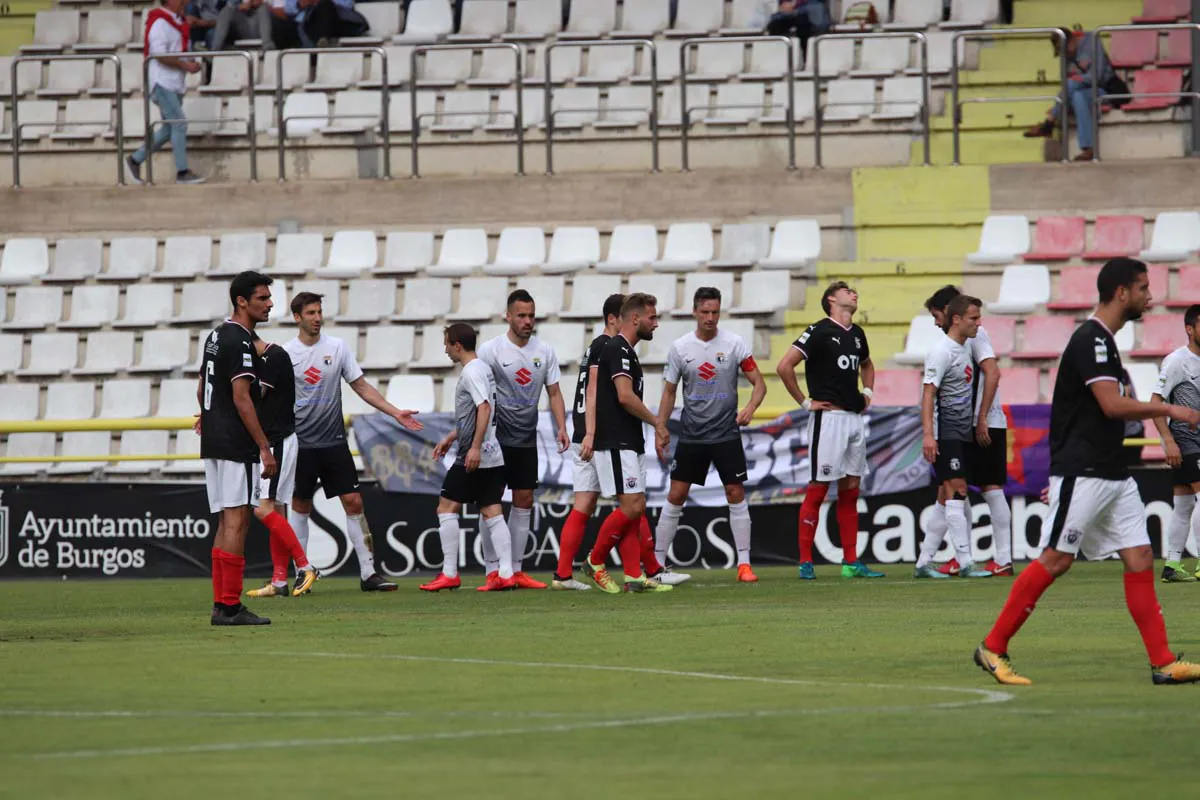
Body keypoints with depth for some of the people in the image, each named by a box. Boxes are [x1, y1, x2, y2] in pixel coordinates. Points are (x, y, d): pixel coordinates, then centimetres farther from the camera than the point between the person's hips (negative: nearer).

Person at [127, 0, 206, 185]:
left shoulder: (176, 22, 17)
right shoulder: (160, 23, -13)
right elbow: (160, 55, -22)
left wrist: (190, 63, 7)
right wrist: (185, 65, -19)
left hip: (175, 84, 10)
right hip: (162, 82, -10)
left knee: (169, 129, 11)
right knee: (179, 124, -12)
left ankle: (135, 159, 20)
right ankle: (182, 172, -10)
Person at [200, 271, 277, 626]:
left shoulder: (214, 337, 15)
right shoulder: (240, 341, -14)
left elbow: (202, 391, 21)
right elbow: (241, 399, -18)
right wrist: (264, 447, -16)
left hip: (213, 444, 10)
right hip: (236, 446, -10)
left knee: (227, 522, 11)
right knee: (236, 520, -8)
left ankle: (221, 604, 11)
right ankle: (230, 606, -10)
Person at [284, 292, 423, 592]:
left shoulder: (337, 347, 4)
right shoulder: (286, 354, -2)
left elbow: (361, 387, 9)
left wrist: (395, 412, 3)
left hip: (334, 443, 2)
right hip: (301, 443, -2)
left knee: (354, 503, -4)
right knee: (300, 507, 4)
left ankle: (368, 573, -2)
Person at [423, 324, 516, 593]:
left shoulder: (471, 372, -12)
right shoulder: (484, 369, 18)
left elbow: (484, 408, -23)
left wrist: (475, 447, -26)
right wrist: (451, 438, 34)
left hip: (474, 457, -9)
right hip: (494, 456, 9)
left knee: (446, 508, -1)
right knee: (492, 512, 5)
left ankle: (449, 573, -2)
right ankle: (505, 573, -4)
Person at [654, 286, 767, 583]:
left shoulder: (734, 344, -4)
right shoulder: (680, 348, 1)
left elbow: (759, 383, -2)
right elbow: (669, 392, 9)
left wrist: (750, 409, -21)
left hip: (726, 433, -1)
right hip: (691, 434, 1)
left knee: (736, 494, -5)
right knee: (675, 496, 0)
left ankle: (744, 564, 1)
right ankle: (656, 563, 7)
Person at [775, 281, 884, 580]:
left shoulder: (857, 334, 16)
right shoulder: (819, 331, -8)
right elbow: (784, 366, -15)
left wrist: (867, 392, 19)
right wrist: (805, 402, -11)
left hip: (855, 418, 8)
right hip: (829, 417, -8)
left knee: (850, 490, 9)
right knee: (818, 488, -7)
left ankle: (851, 562, 12)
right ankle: (805, 563, -4)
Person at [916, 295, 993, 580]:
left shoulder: (965, 348, 15)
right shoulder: (942, 351, -12)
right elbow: (928, 392, -18)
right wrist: (928, 435, -26)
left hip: (962, 433, 9)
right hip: (945, 434, -9)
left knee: (947, 500, 8)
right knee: (956, 492, -13)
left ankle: (924, 562, 12)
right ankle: (965, 562, -17)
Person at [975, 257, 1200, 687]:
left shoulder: (1103, 341, 17)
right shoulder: (1090, 340, -14)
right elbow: (1112, 405, -23)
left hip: (1113, 474, 9)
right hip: (1081, 472, -9)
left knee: (1139, 558, 2)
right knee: (1055, 559, -7)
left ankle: (1163, 663, 1)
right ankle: (992, 648, 1)